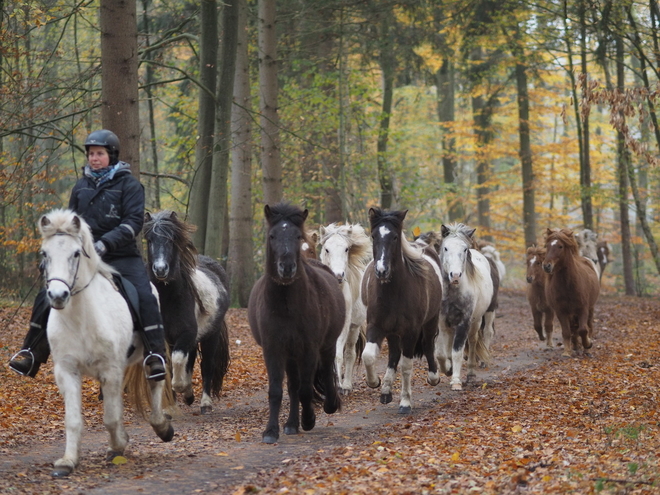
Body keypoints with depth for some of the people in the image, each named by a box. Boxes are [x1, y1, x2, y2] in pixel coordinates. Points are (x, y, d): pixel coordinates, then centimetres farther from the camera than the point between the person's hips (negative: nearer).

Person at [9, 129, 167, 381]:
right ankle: (31, 354, 7)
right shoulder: (82, 186, 11)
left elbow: (134, 221, -14)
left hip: (122, 257, -4)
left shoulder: (129, 184, -4)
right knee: (46, 297, -4)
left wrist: (105, 243, -26)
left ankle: (155, 356, -20)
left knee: (145, 298, -27)